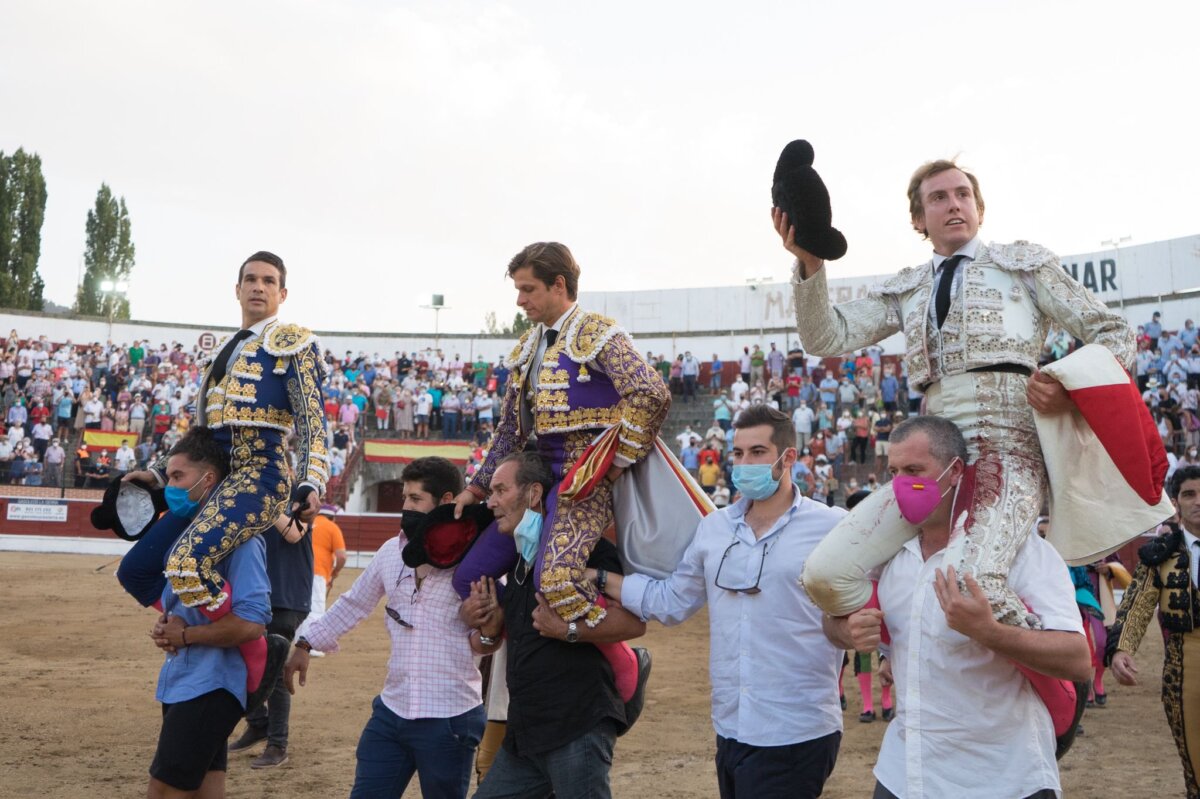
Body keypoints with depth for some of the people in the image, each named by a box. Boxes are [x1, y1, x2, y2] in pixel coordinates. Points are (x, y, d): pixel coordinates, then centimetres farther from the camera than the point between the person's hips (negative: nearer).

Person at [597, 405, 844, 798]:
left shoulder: (833, 527, -8)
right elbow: (669, 600, 13)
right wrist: (595, 577, 11)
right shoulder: (713, 528, 7)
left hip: (797, 736, -5)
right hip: (730, 730, 5)